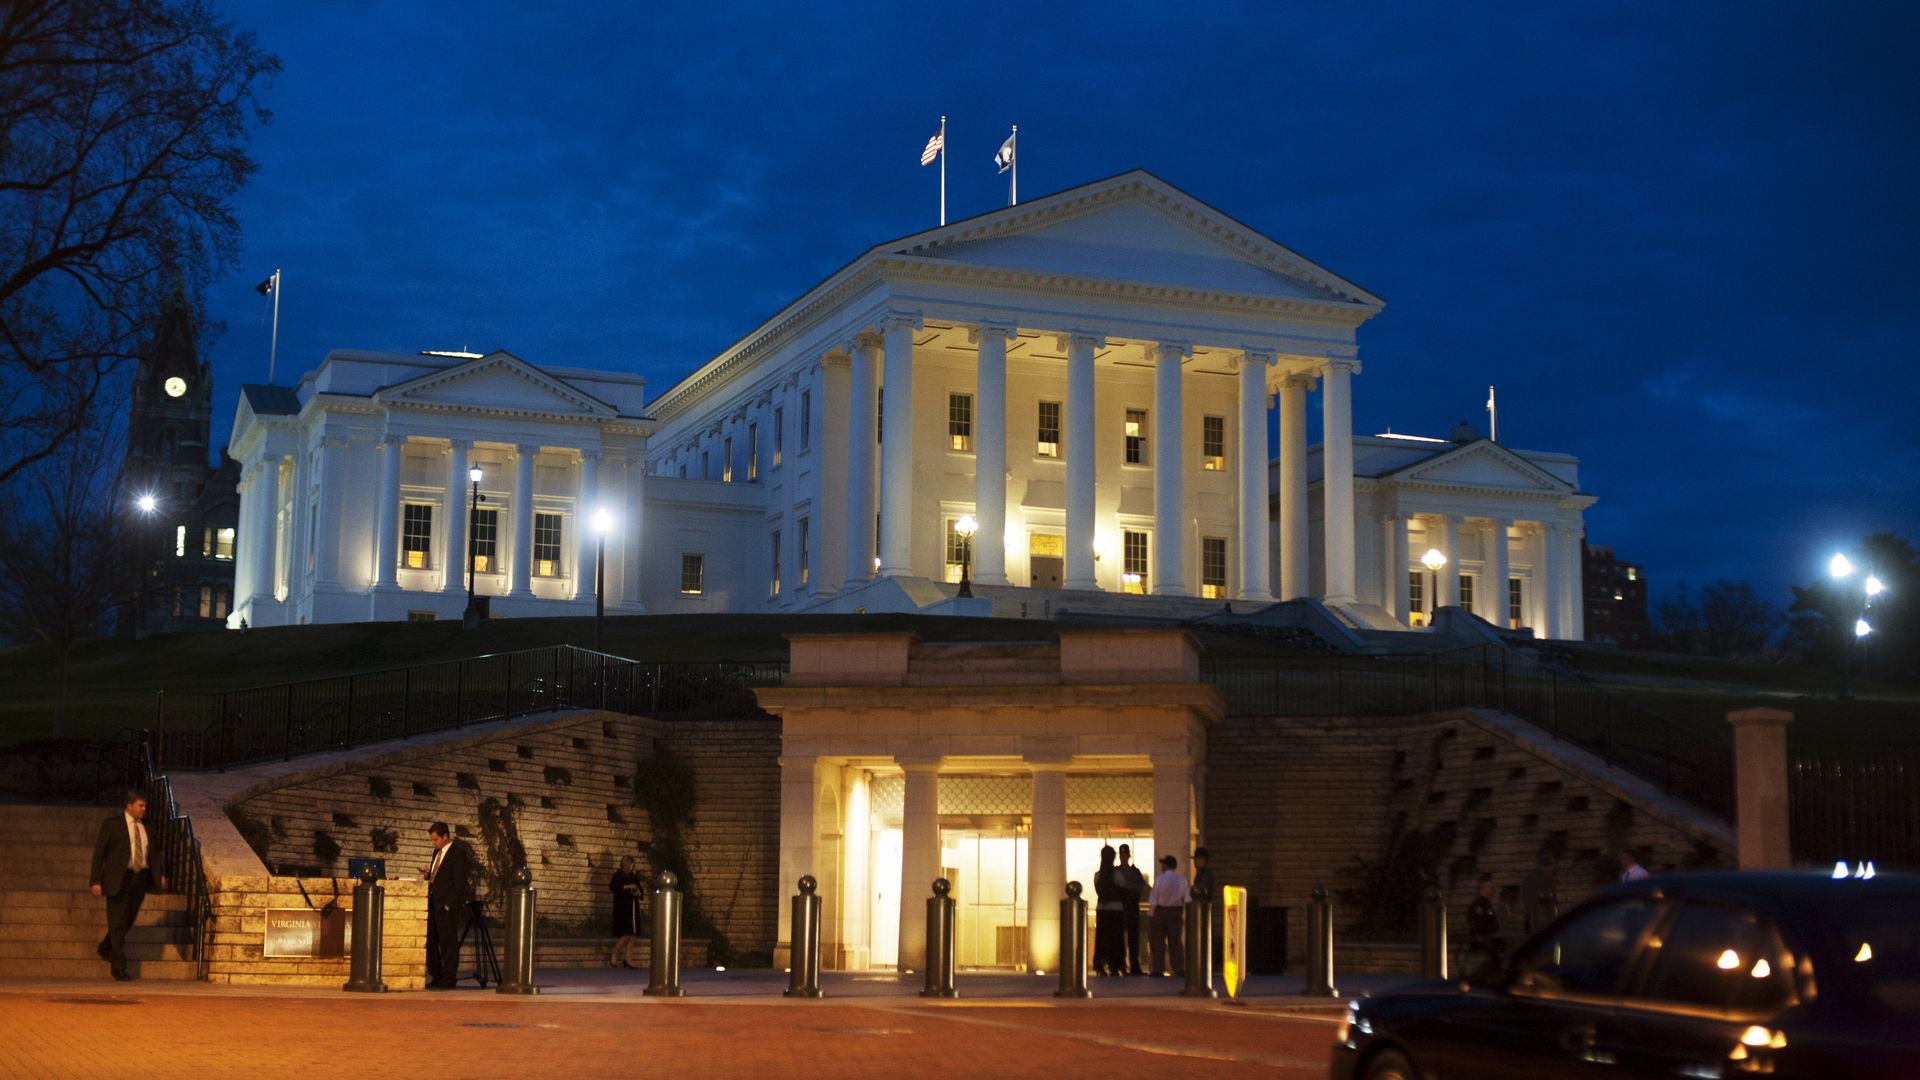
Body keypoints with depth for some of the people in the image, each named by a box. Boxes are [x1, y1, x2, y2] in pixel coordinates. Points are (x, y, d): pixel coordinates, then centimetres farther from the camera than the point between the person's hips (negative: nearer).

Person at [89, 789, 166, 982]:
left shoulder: (144, 827, 13)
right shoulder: (112, 824, -3)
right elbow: (99, 852, -4)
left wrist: (158, 877, 8)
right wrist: (95, 881, -11)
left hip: (140, 877, 5)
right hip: (119, 878, -5)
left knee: (128, 920, 14)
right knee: (117, 923, -2)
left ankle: (105, 948, 40)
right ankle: (119, 967, 4)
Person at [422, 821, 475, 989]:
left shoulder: (458, 853, -11)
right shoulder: (437, 852, 16)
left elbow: (459, 882, -15)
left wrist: (449, 904, -18)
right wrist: (429, 872, 3)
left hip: (447, 905, -9)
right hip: (433, 903, 9)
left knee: (448, 942, -3)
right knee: (430, 941, 10)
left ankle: (449, 980, 1)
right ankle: (436, 977, 18)